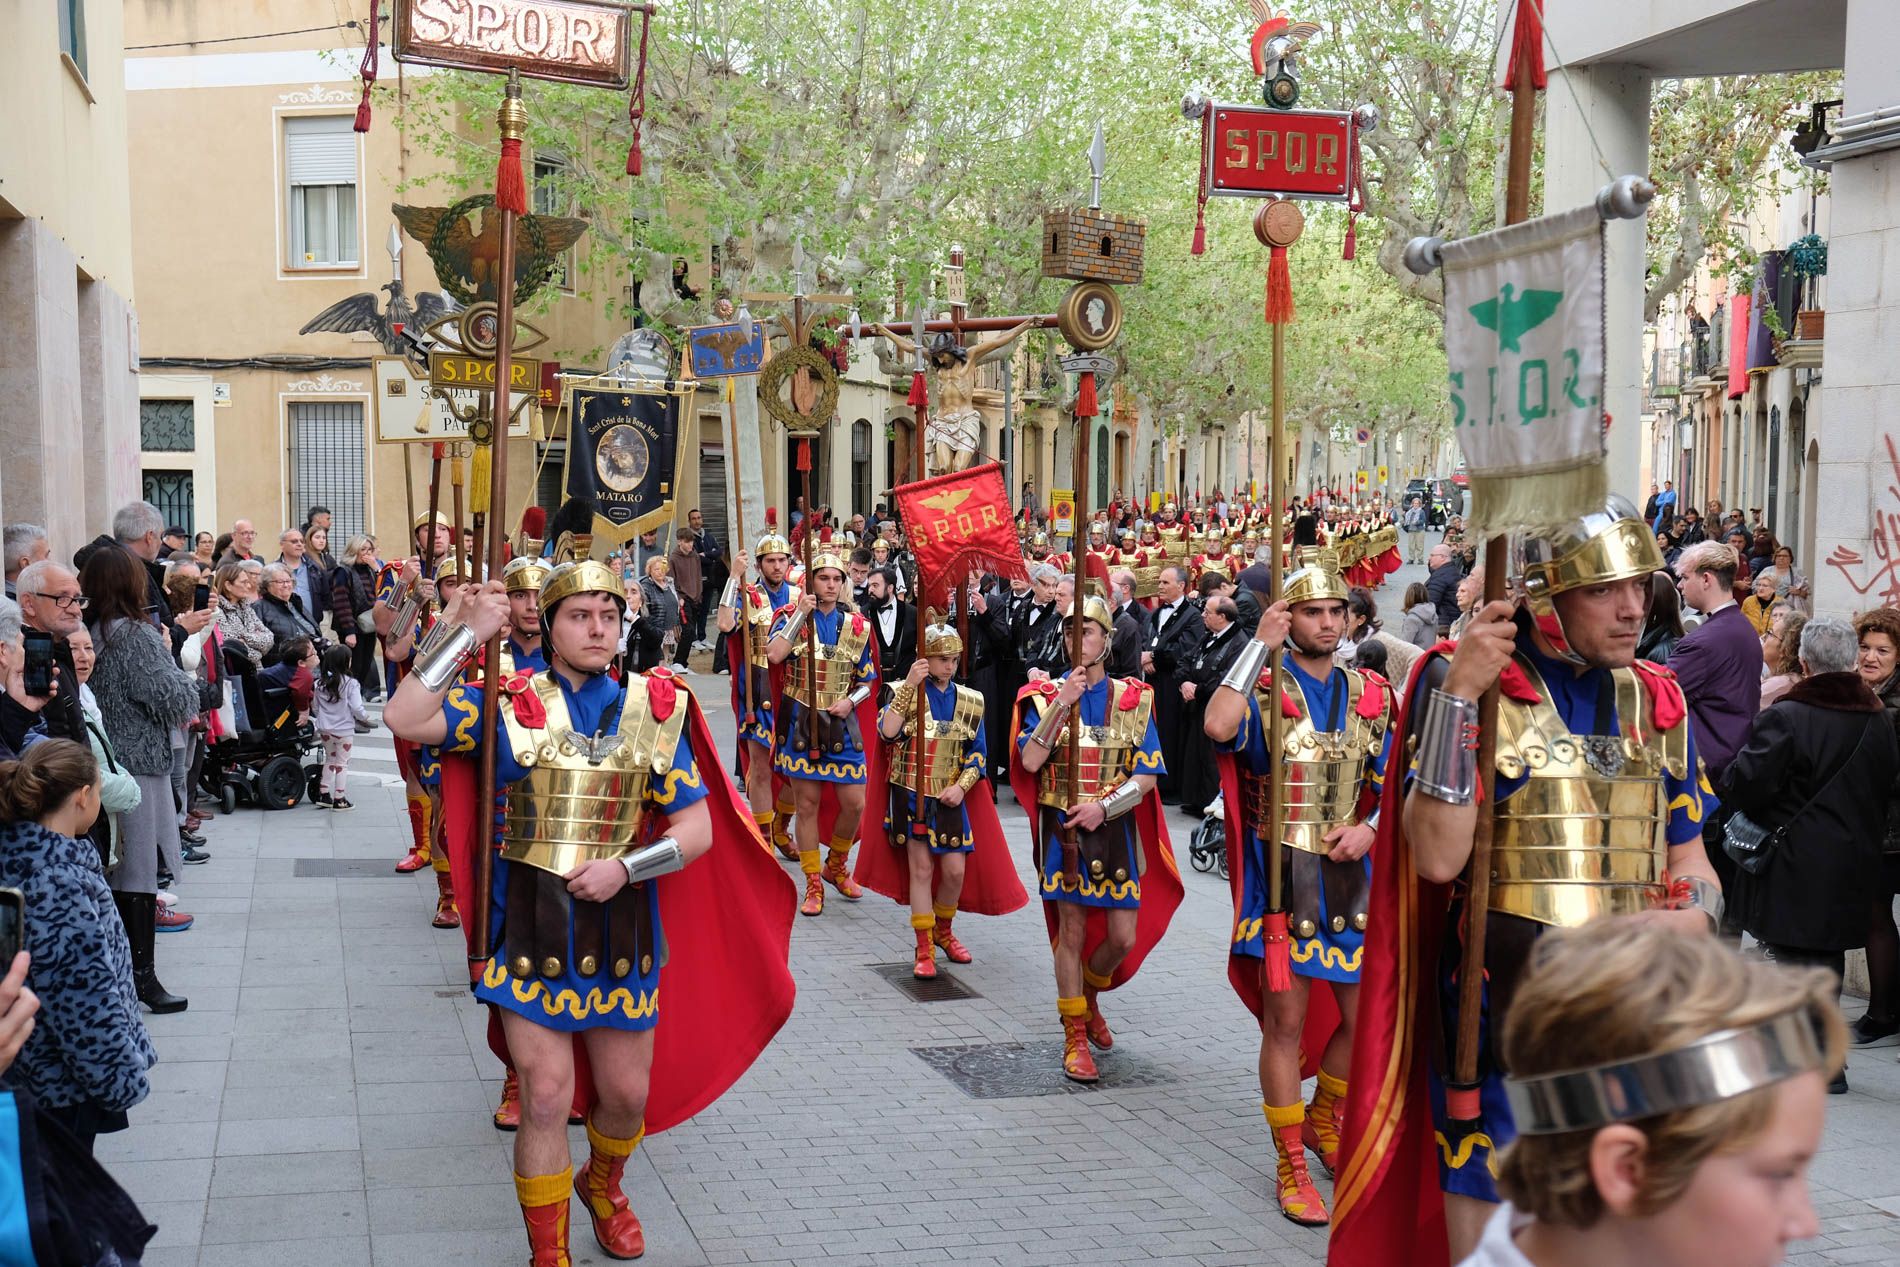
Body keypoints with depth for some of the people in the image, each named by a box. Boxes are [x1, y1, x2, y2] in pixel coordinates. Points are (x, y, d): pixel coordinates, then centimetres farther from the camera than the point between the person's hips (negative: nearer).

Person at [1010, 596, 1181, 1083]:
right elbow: (1029, 761, -13)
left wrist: (1104, 806, -15)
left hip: (1115, 830, 2)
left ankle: (1089, 994, 33)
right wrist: (1061, 703, -19)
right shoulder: (1045, 696, 1)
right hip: (1063, 828, -2)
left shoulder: (1133, 700, 4)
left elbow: (1146, 775, 0)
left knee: (1124, 937, 1)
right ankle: (1075, 1038, 12)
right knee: (1071, 930, 0)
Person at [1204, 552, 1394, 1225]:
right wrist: (1260, 643, -21)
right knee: (1284, 1020, 1)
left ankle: (1323, 1120, 34)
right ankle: (1292, 1166, 14)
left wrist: (1369, 828, -7)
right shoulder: (1265, 688, -5)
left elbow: (1391, 787, 14)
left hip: (1351, 873, 4)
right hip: (1281, 874, -4)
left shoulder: (1369, 694, 8)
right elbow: (1218, 727, -28)